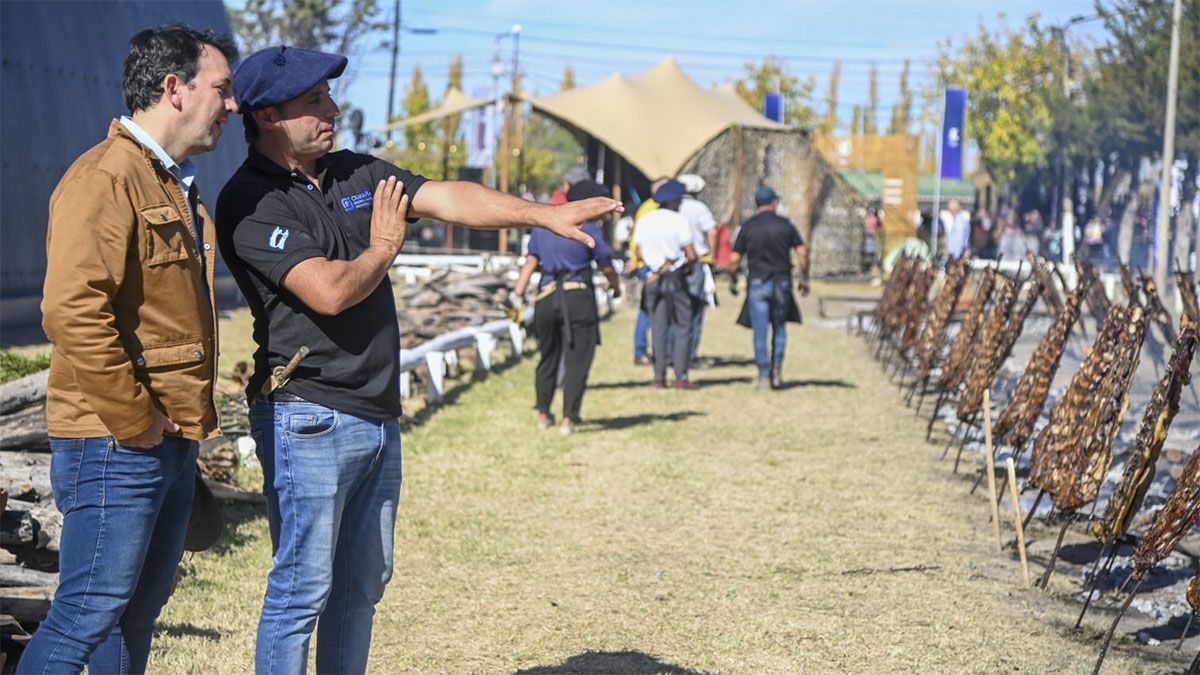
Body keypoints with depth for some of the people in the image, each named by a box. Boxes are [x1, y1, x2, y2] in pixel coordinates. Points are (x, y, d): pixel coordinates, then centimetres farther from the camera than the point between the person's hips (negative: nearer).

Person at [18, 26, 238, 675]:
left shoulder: (175, 184, 17)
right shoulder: (106, 179, -16)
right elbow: (73, 312, -26)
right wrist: (134, 420, -20)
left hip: (172, 443, 10)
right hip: (114, 447, -10)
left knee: (140, 609, 16)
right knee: (88, 613, -7)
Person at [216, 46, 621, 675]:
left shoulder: (357, 173, 12)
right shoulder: (251, 202, -12)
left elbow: (450, 198, 4)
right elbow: (330, 293, -21)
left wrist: (544, 213, -9)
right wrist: (385, 245, -2)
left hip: (378, 416, 8)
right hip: (309, 420, -8)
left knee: (362, 584, 13)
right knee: (302, 588, -4)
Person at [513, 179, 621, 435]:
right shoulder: (589, 229, -3)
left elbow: (531, 262, 8)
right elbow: (606, 267, 4)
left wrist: (519, 291, 4)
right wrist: (616, 287, 22)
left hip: (546, 298, 5)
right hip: (578, 296, -5)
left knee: (548, 357, 19)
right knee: (577, 360, -1)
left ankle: (543, 414, 27)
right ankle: (568, 419, -7)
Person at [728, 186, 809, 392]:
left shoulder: (747, 227, 0)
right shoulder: (785, 225, 3)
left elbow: (735, 259, -3)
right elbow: (802, 253, -2)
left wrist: (732, 280, 13)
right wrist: (804, 278, 10)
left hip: (757, 284, -1)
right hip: (782, 283, 1)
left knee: (760, 332, 1)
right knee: (779, 328, 18)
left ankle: (764, 378, -2)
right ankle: (777, 370, 8)